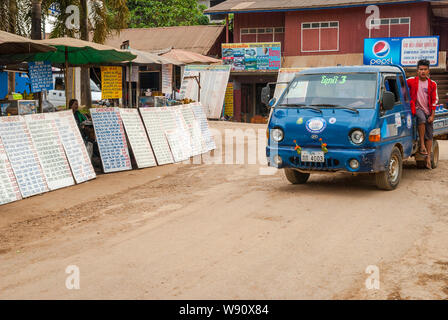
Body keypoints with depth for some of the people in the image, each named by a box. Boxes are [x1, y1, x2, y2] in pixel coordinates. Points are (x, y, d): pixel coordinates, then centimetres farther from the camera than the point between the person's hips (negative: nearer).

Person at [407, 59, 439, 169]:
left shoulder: (432, 84, 7)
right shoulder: (411, 81, 1)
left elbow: (434, 100, 8)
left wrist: (432, 115, 1)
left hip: (427, 111, 3)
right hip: (416, 108, -3)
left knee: (429, 135, 1)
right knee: (422, 119, -36)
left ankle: (428, 158, 5)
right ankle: (421, 144, -28)